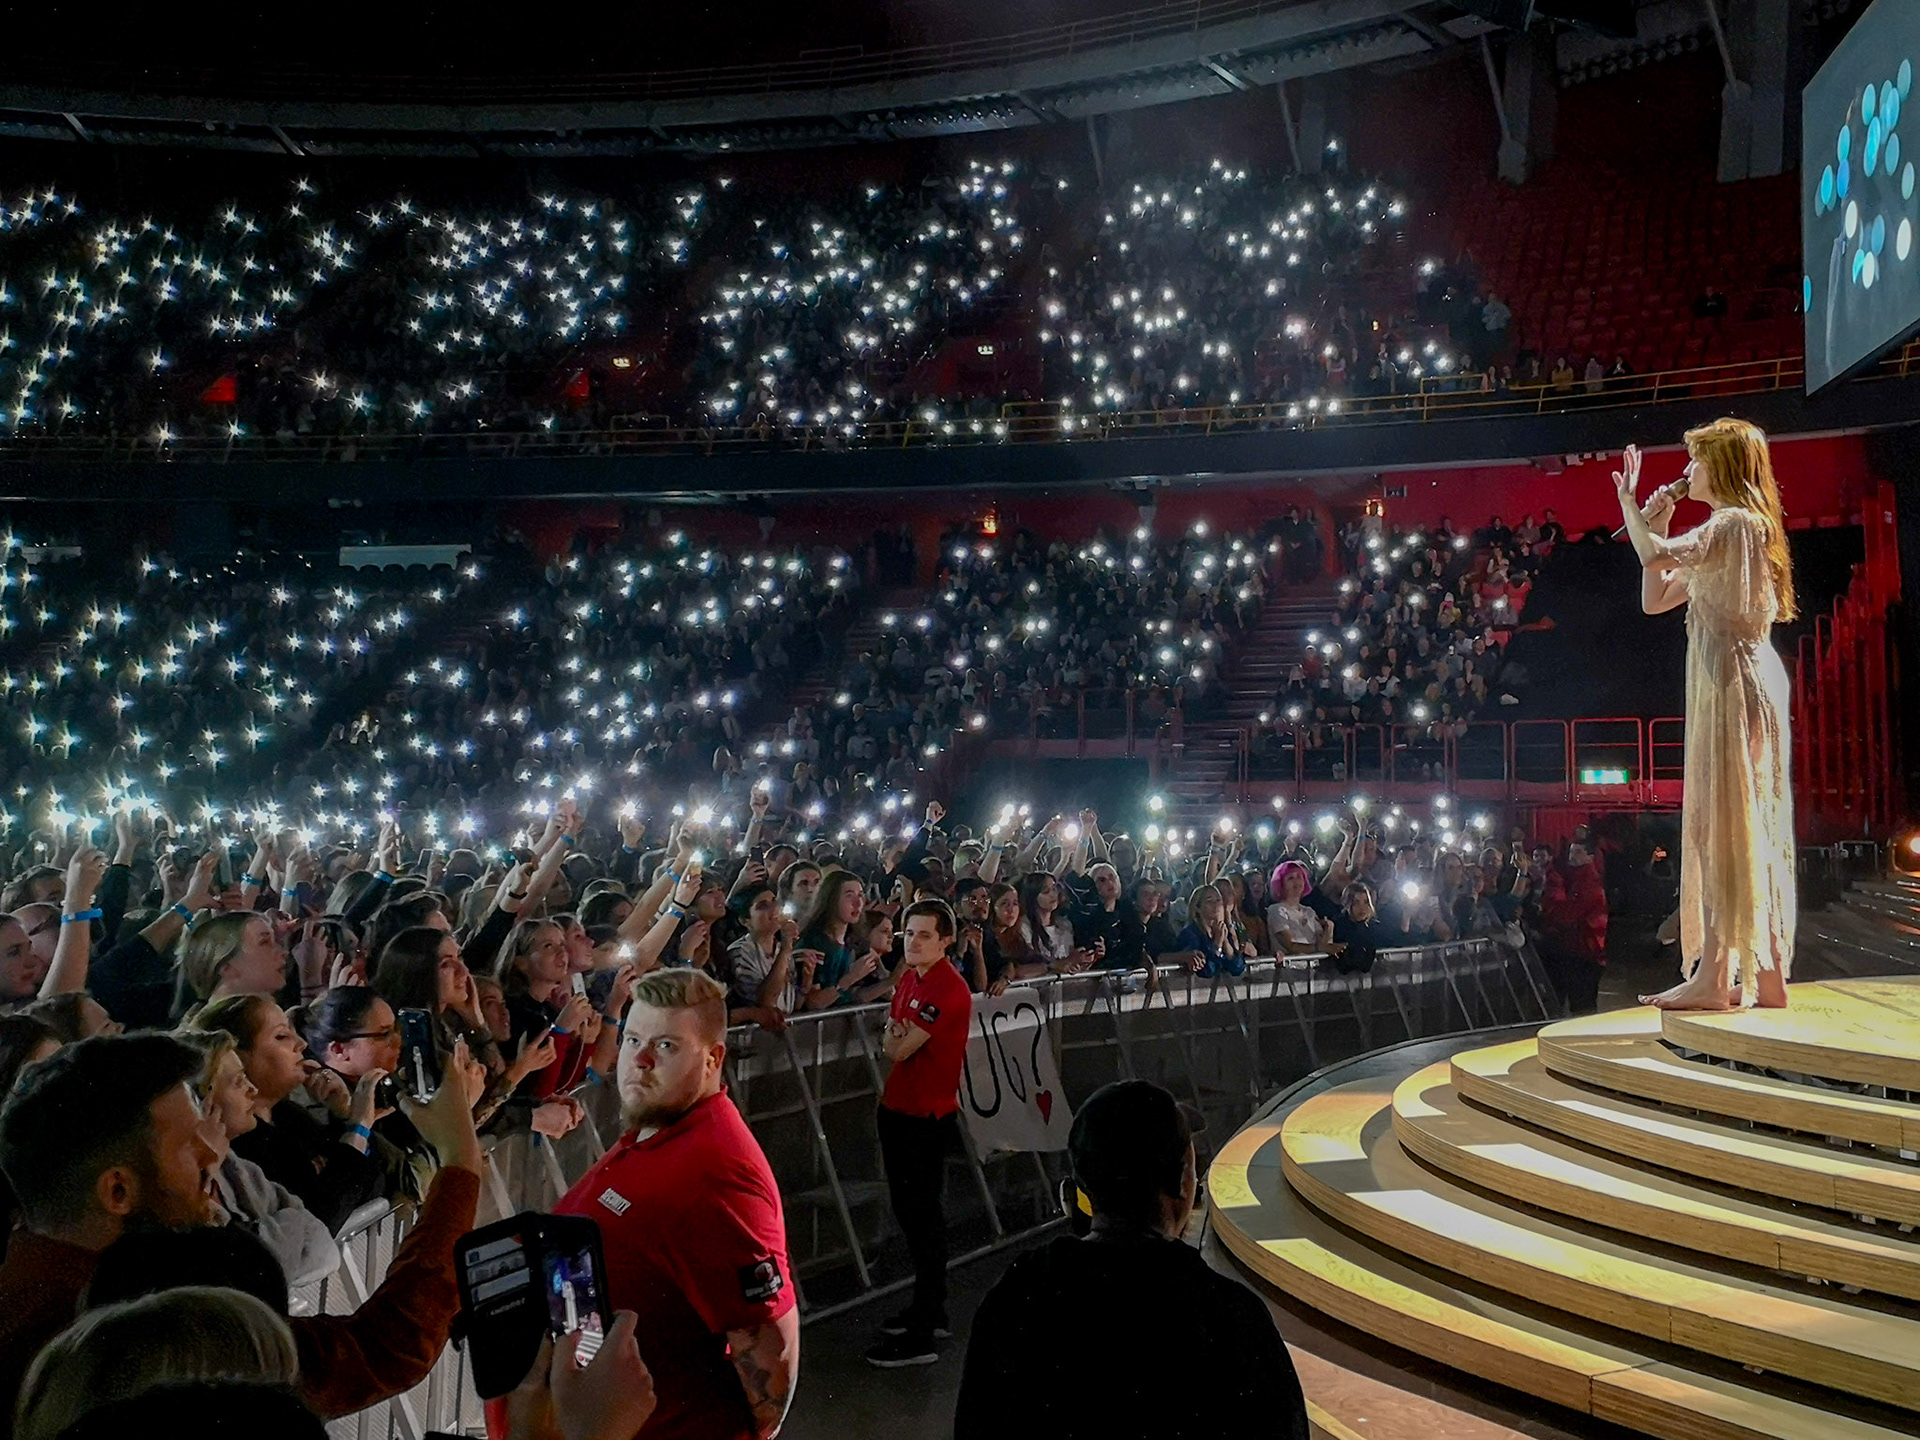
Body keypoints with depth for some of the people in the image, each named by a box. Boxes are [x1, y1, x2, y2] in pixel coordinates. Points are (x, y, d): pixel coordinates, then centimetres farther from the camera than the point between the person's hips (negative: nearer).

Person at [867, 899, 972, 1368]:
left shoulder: (949, 990, -20)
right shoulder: (909, 977, 9)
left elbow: (899, 1048, -21)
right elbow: (891, 1043, 12)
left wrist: (897, 1035, 1)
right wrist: (898, 1034, -10)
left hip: (928, 1117, -9)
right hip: (898, 1108, 9)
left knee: (923, 1217, -3)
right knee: (908, 1211, 18)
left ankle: (921, 1336, 4)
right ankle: (929, 1310, 33)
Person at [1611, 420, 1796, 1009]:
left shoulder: (1736, 523, -11)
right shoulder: (1729, 531, 22)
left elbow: (1655, 557, -27)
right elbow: (1655, 598, 19)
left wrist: (1630, 505, -9)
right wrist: (1656, 526, 13)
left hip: (1734, 685, -10)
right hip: (1729, 686, 10)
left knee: (1727, 827, -11)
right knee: (1746, 833, 9)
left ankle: (1714, 977, -10)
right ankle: (1764, 973, 13)